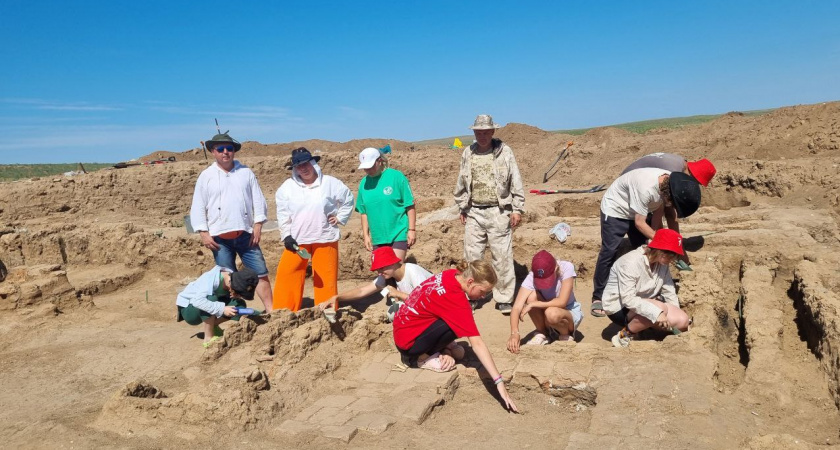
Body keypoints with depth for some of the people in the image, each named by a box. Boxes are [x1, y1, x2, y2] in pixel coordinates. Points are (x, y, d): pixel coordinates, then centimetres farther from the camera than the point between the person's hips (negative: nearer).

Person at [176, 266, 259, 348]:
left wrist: (236, 297, -27)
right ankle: (208, 338, -22)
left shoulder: (233, 278, -15)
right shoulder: (211, 279, -34)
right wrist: (222, 309, -46)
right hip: (188, 310, -6)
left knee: (240, 305, -15)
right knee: (211, 299, -38)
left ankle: (213, 326, 5)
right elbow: (197, 301, -44)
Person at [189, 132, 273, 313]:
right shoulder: (206, 176, 5)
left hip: (245, 234, 1)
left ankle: (271, 310, 5)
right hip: (219, 237, -1)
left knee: (260, 273, -1)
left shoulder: (246, 172, 8)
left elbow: (258, 200, 7)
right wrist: (203, 233, -5)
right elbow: (198, 207, 3)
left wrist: (258, 225, -3)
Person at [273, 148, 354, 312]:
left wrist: (340, 218, 5)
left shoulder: (330, 183, -1)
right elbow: (282, 213, 6)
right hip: (296, 240, 1)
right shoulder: (288, 186, 2)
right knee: (287, 274, -1)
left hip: (325, 239, -1)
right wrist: (286, 235, -2)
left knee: (326, 278, 3)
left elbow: (348, 199, 13)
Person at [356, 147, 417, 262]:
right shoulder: (364, 183, 4)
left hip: (398, 234, -5)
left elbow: (410, 206, -7)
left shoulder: (396, 176, -9)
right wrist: (366, 235, 7)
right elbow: (364, 212, 11)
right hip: (377, 238, 5)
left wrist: (412, 229, -10)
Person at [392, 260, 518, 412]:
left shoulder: (452, 274, -7)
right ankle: (419, 358, -7)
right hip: (408, 340, -8)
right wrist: (499, 382, -28)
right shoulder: (456, 299, -29)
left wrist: (445, 347, -8)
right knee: (455, 324, -24)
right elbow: (477, 344, -30)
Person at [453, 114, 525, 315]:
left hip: (498, 212, -3)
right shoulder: (467, 154, 8)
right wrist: (462, 208, 17)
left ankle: (504, 298, 10)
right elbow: (462, 185, 16)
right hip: (474, 213, 3)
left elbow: (516, 183, -1)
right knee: (471, 256, 8)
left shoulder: (504, 152, -2)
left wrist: (517, 209, -5)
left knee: (502, 257, -1)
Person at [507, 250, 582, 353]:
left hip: (570, 313, -2)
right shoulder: (532, 277, -23)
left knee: (551, 313, -37)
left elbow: (562, 302, -33)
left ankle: (566, 334, -2)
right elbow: (517, 307, -32)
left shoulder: (566, 268, -26)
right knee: (532, 296, -29)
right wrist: (514, 332, -47)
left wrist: (533, 304, -34)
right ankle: (542, 333, -5)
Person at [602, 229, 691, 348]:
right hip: (619, 308, -8)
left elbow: (669, 293, 1)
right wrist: (656, 313, -39)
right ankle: (625, 335, -12)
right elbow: (628, 299, -32)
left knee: (683, 320, -10)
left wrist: (676, 315, -7)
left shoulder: (663, 264, -3)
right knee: (661, 308, -32)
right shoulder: (631, 262, -27)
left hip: (645, 303, 8)